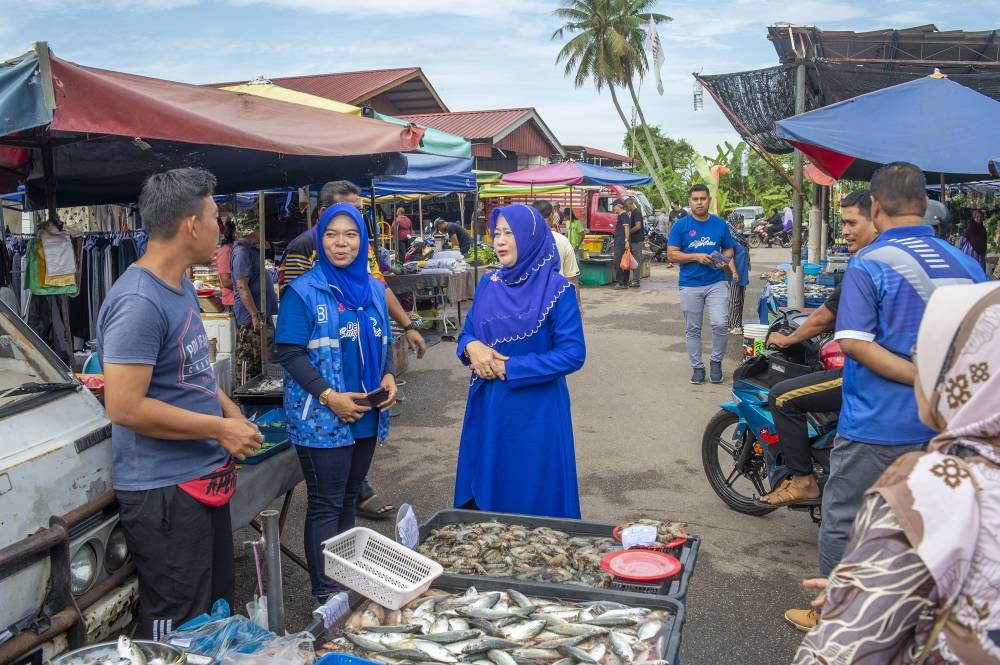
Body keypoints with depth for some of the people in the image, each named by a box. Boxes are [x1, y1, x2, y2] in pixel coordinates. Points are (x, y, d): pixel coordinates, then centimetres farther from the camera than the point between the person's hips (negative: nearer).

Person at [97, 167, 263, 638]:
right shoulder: (138, 302, -22)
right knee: (177, 630, 5)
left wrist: (231, 412, 4)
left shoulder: (181, 287, 10)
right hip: (164, 491, -10)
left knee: (217, 610, 23)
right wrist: (221, 429, -18)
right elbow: (125, 408, -25)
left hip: (203, 478, 10)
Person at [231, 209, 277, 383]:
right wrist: (255, 316, -24)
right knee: (248, 363, -5)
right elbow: (242, 286, -21)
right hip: (250, 318, -10)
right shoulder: (242, 252, -15)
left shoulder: (251, 250, 17)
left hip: (260, 316, 11)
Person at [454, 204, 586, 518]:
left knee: (535, 498, 6)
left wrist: (510, 368, -16)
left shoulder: (557, 289, -10)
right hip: (487, 407, 5)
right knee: (485, 490, 14)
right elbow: (467, 332, 12)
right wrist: (472, 347, -13)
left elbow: (572, 353, -14)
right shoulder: (488, 284, 6)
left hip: (537, 410, -5)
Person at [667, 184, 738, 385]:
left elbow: (729, 249, 15)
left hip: (717, 283, 1)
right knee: (692, 329, 7)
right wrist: (696, 257, -16)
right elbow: (671, 254, -5)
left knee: (720, 324, -11)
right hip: (690, 285, -1)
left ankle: (716, 361, 11)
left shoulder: (720, 224, 5)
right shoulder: (681, 225, -2)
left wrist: (725, 260, -7)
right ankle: (697, 367, 20)